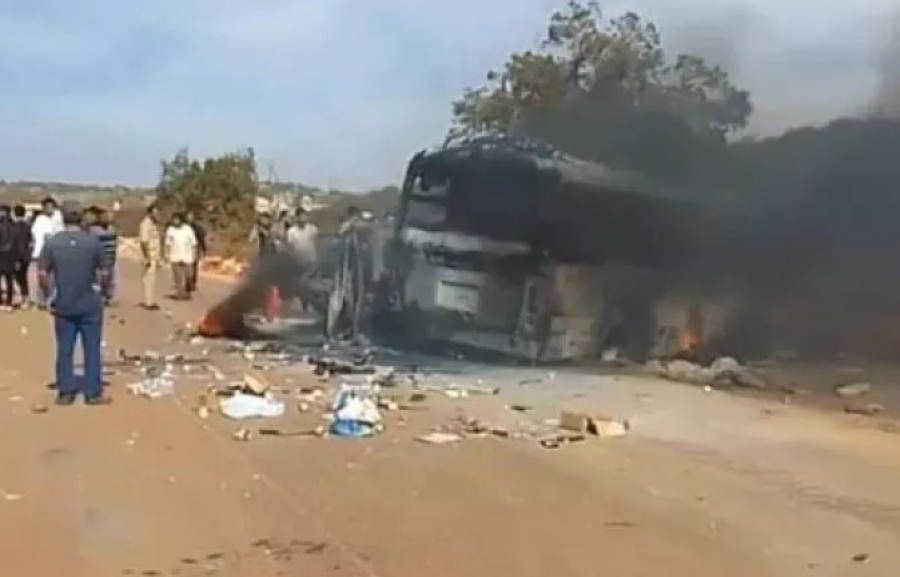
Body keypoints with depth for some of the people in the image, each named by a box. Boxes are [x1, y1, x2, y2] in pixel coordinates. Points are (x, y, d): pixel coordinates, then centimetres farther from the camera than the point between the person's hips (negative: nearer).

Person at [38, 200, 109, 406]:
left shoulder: (52, 242, -5)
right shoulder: (93, 241, -8)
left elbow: (42, 273, -6)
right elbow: (103, 273, -5)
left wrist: (49, 295, 6)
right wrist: (100, 290, 12)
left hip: (63, 305, 1)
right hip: (90, 304, -1)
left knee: (64, 349, 10)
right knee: (92, 349, 6)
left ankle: (65, 392, 15)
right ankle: (93, 393, 10)